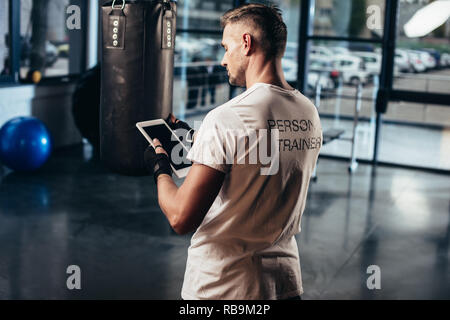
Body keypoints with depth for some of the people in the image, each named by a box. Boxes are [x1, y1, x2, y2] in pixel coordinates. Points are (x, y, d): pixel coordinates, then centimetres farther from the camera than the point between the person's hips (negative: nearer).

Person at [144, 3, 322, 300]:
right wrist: (197, 140, 19)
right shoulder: (310, 114, -1)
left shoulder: (225, 119, -22)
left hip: (222, 285, -6)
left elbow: (181, 218, -21)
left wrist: (160, 169, -3)